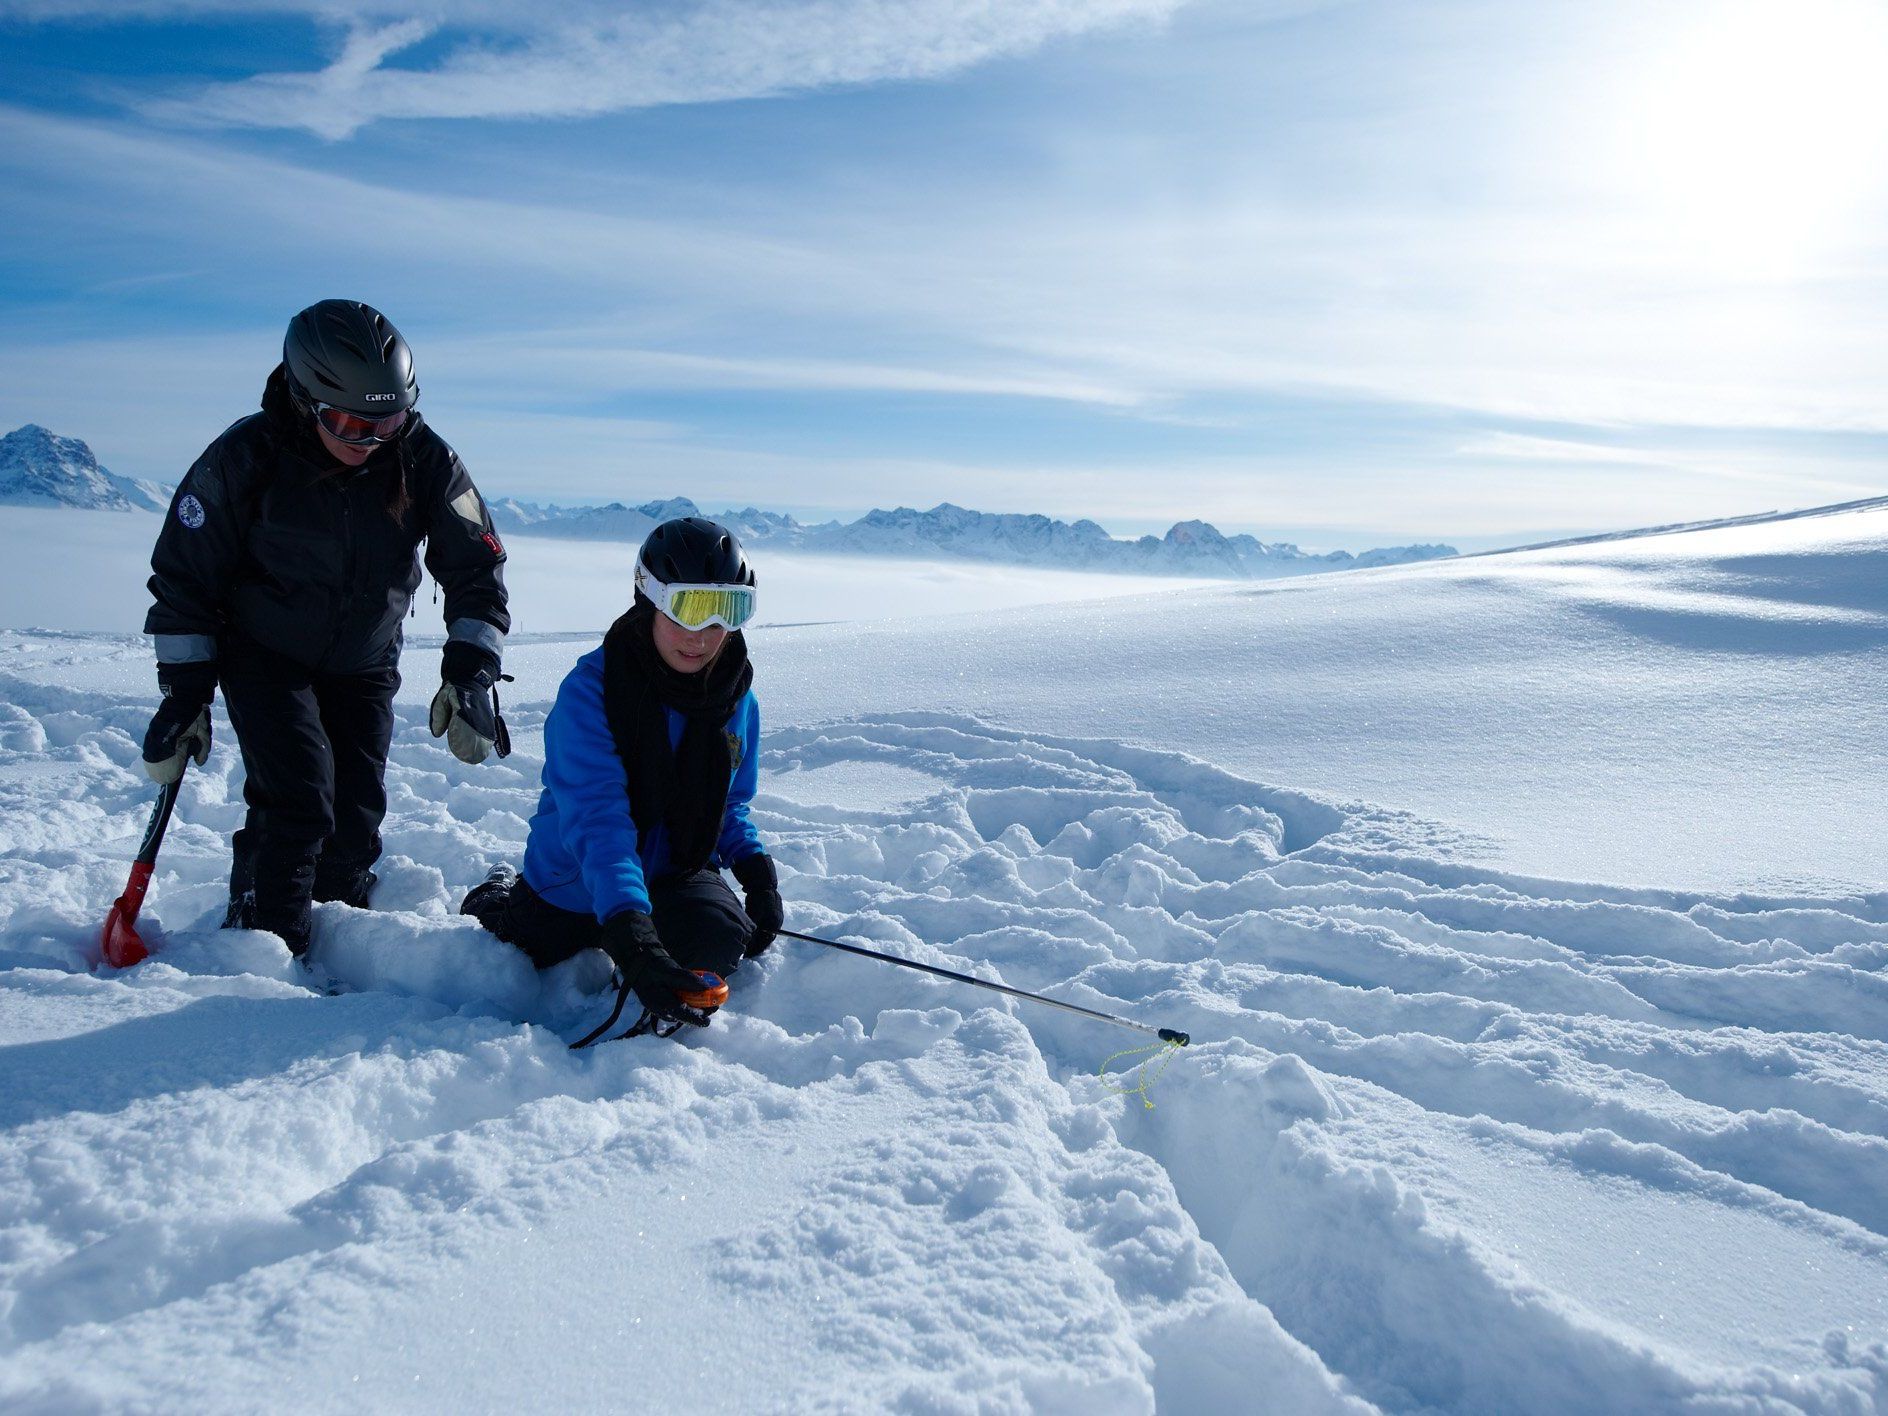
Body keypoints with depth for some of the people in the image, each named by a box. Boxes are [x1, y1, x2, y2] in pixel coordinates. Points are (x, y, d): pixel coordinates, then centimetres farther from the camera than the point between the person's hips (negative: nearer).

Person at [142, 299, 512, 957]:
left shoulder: (425, 461, -18)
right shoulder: (244, 458, -22)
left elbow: (475, 568, -10)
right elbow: (183, 579, -10)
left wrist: (471, 674, -21)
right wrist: (183, 695, -11)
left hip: (364, 667, 3)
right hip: (264, 656, -2)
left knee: (357, 818, 2)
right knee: (297, 801, -18)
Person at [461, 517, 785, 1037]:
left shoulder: (736, 696, -10)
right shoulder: (590, 690, -27)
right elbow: (596, 823, -37)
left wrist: (757, 869, -14)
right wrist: (629, 937, -50)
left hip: (674, 873, 2)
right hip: (573, 881, -2)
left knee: (717, 937, -30)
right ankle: (499, 901, 47)